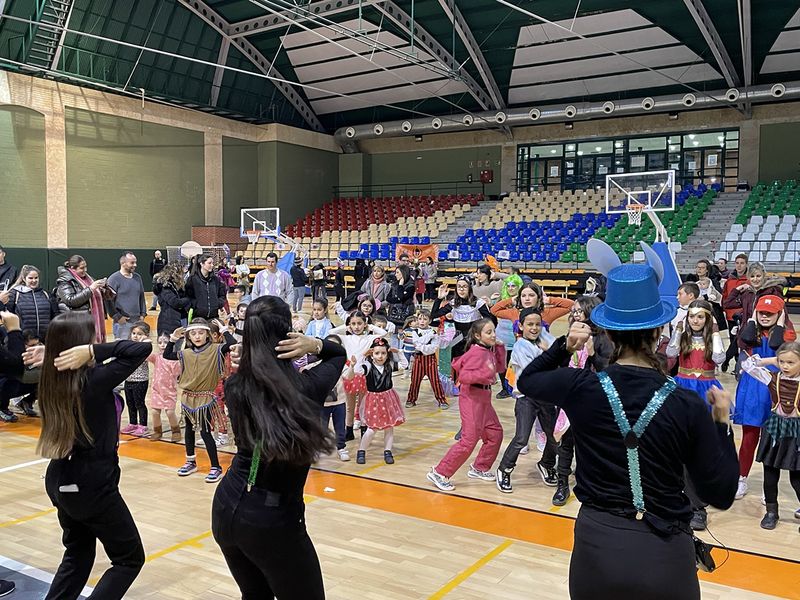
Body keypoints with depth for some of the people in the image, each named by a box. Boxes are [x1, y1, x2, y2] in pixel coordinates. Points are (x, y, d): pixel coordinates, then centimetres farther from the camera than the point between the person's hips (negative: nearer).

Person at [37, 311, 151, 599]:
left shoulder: (52, 380, -2)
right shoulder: (94, 380, -23)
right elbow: (143, 348, -26)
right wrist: (93, 351, -25)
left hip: (60, 480, 8)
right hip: (92, 484, -8)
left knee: (78, 553, 26)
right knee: (130, 558, 10)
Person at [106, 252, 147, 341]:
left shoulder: (137, 277, 12)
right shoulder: (114, 278, -8)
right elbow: (109, 300, -11)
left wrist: (143, 314, 11)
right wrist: (117, 317, -12)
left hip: (137, 321, 6)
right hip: (123, 322, -6)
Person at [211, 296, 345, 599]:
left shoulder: (234, 387, -7)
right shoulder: (308, 387, -17)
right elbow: (339, 354, 3)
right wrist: (315, 344, -16)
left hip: (227, 508, 5)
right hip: (274, 519, -5)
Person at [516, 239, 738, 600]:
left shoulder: (581, 388, -11)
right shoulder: (687, 406, -14)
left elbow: (527, 380, 11)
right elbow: (720, 496, -4)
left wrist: (564, 346, 7)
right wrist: (722, 423, 4)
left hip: (596, 548, 1)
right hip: (665, 555, 0)